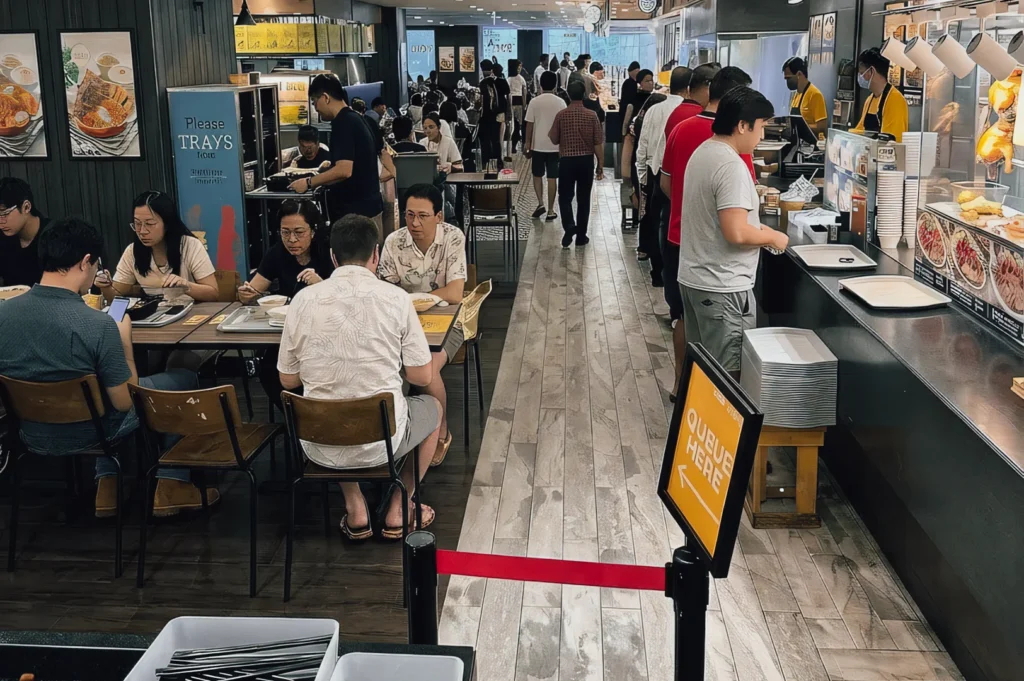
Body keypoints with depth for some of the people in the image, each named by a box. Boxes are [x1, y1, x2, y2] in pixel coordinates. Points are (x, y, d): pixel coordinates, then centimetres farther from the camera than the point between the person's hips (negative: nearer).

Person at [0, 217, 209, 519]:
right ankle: (171, 487, 21)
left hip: (32, 434, 5)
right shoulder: (98, 324, -29)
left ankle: (107, 483, 29)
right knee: (185, 380, 18)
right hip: (86, 434, -5)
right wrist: (124, 338, -5)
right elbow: (125, 401, -17)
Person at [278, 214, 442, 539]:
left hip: (319, 447, 2)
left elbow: (288, 380, 4)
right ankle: (397, 512, 29)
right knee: (432, 407, 30)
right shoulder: (396, 298, -9)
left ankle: (355, 511, 27)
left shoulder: (303, 299, -4)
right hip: (381, 442, -2)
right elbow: (423, 377, -5)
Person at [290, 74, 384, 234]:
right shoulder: (355, 119, 14)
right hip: (367, 204, 10)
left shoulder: (343, 123, -16)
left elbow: (344, 170, -24)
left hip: (356, 210, -10)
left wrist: (308, 183, -15)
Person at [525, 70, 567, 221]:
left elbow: (529, 126, -4)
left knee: (537, 176, 16)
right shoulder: (560, 102, -4)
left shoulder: (534, 102, -6)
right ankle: (550, 211, 5)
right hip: (555, 146, 0)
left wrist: (528, 146, 5)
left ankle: (540, 204, 1)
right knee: (552, 178, 4)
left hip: (538, 145, 0)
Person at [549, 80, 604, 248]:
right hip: (586, 160, 1)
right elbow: (598, 143, -5)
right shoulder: (592, 116, -5)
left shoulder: (561, 115, -6)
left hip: (566, 160, -1)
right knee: (583, 198, 10)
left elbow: (554, 140, 1)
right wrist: (600, 166, 2)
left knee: (565, 197, 9)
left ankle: (569, 226, -14)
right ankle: (581, 236, 13)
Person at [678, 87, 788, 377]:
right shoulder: (732, 166, -21)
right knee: (728, 374, 1)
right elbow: (735, 233, -27)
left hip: (693, 276, 9)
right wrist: (772, 237, -10)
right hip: (722, 287, -9)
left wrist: (755, 227, 14)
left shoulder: (702, 152, 9)